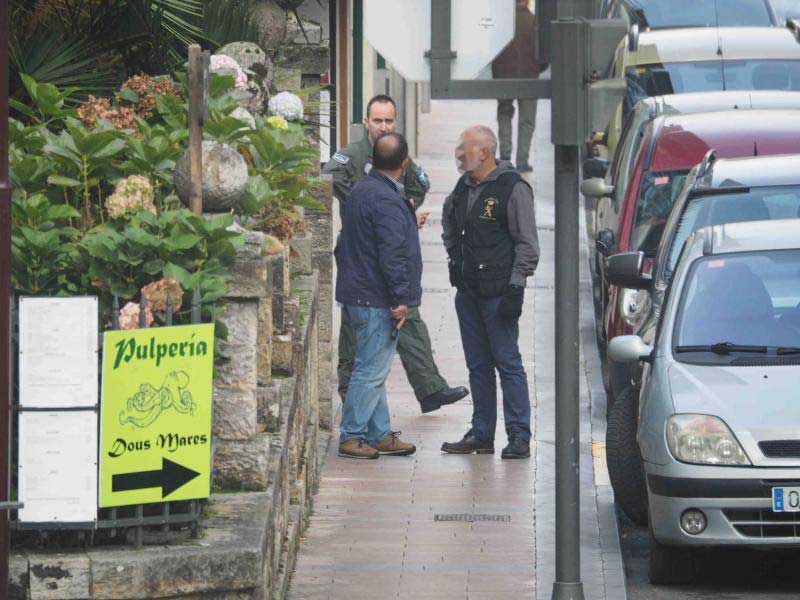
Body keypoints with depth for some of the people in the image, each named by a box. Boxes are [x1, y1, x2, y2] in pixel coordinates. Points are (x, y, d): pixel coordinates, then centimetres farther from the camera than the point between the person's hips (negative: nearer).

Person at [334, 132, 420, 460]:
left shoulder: (360, 191, 13)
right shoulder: (387, 200, -19)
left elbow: (343, 246, 22)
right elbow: (392, 255, -22)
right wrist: (401, 299, -18)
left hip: (357, 296, 10)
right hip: (377, 300, -10)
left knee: (373, 370, 15)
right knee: (371, 370, -4)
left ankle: (379, 434, 21)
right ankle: (351, 436, 0)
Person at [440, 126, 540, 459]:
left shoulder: (513, 188, -11)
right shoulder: (464, 187, 11)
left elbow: (527, 244, -11)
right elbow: (448, 218, 34)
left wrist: (516, 286, -16)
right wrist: (454, 254, 22)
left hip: (498, 291, -7)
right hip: (467, 291, 7)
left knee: (508, 363, -7)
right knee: (477, 366, 10)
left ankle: (519, 436, -5)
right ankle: (481, 434, 15)